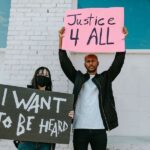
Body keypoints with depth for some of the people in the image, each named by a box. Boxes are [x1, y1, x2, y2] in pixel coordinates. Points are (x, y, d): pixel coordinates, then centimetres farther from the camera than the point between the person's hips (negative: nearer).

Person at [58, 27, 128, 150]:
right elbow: (65, 62, 7)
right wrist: (61, 39, -1)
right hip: (80, 127, 0)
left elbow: (118, 63, 3)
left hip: (99, 128, 0)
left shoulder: (105, 78, 12)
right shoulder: (78, 77, 13)